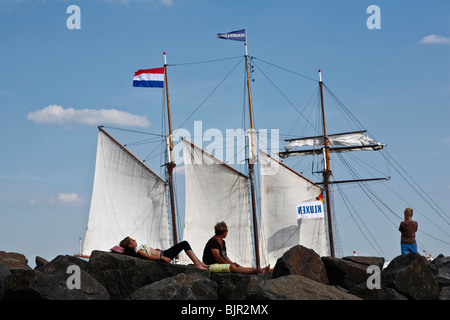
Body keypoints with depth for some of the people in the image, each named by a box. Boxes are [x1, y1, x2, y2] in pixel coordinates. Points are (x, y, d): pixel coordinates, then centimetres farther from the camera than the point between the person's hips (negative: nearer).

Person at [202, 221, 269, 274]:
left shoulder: (222, 242, 16)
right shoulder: (213, 241, -16)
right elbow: (217, 257, -21)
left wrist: (231, 263, 4)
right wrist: (229, 264, -12)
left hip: (219, 263, 10)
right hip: (210, 266, -10)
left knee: (237, 266, -8)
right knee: (231, 267, -26)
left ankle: (260, 270, -18)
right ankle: (254, 271, -33)